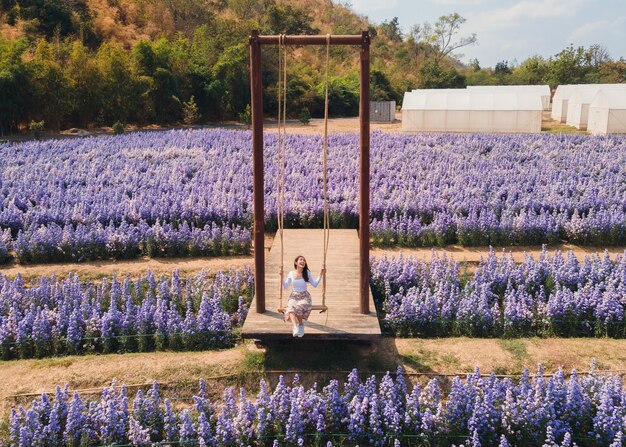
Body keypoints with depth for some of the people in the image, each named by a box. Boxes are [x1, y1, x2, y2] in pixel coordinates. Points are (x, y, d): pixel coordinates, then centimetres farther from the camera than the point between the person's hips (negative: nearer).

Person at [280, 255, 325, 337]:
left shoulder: (307, 273, 1)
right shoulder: (291, 273, 4)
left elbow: (315, 284, 2)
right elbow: (285, 286, 7)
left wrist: (320, 275, -4)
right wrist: (281, 276, -2)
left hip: (304, 297, -1)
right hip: (294, 297, 1)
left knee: (299, 307, -34)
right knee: (291, 308, -33)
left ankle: (301, 324, -9)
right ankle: (295, 327, -48)